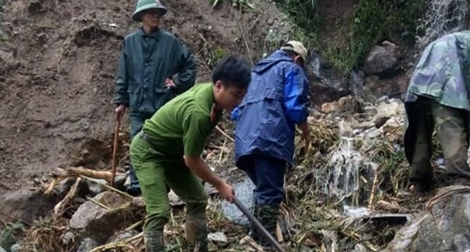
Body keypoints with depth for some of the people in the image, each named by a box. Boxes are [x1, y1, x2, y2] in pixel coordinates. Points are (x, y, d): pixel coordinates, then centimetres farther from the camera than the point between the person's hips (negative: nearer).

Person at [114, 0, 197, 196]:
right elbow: (123, 74, 8)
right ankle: (136, 183, 9)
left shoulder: (170, 41, -1)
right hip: (138, 104, 1)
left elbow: (190, 64, 8)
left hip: (163, 104, -1)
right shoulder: (130, 42, 4)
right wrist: (121, 101, 7)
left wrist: (178, 83, 1)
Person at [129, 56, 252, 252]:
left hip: (173, 152, 10)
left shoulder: (208, 90, -9)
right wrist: (220, 185, -13)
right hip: (148, 152, -10)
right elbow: (192, 161, -25)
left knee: (198, 200, 11)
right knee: (159, 212, -19)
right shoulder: (198, 112, -36)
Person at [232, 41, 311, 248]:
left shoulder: (256, 71, 32)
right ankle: (267, 243, -13)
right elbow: (295, 107, -4)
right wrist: (305, 131, 10)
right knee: (270, 192, -9)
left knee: (262, 189, 19)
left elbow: (237, 110, 30)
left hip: (246, 138, 7)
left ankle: (256, 237, 20)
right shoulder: (291, 69, 9)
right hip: (270, 138, -7)